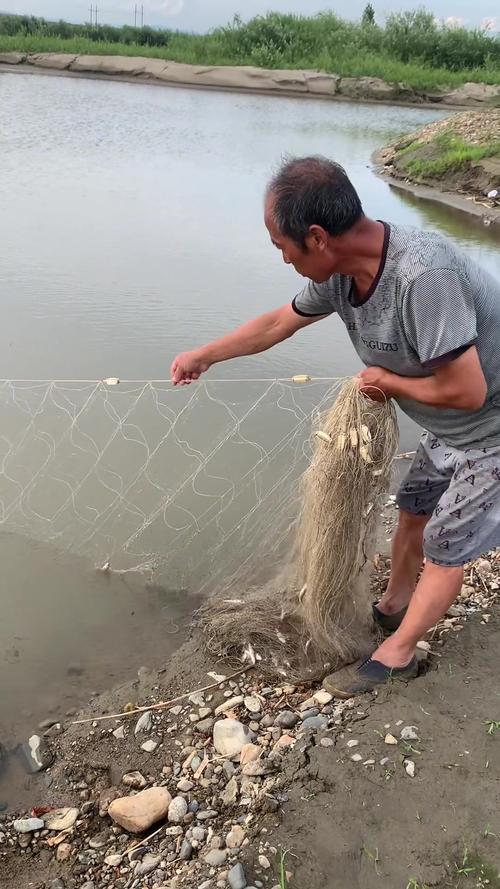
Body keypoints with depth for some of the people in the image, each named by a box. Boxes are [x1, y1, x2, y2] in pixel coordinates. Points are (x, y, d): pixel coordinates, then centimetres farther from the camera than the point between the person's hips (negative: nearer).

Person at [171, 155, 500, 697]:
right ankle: (392, 606, 45)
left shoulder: (423, 275, -39)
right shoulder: (340, 271, -11)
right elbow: (277, 324, 5)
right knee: (414, 508, 21)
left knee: (446, 544, 6)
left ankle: (395, 654, 25)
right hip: (451, 430, 8)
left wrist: (387, 381, -18)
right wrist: (203, 357, 13)